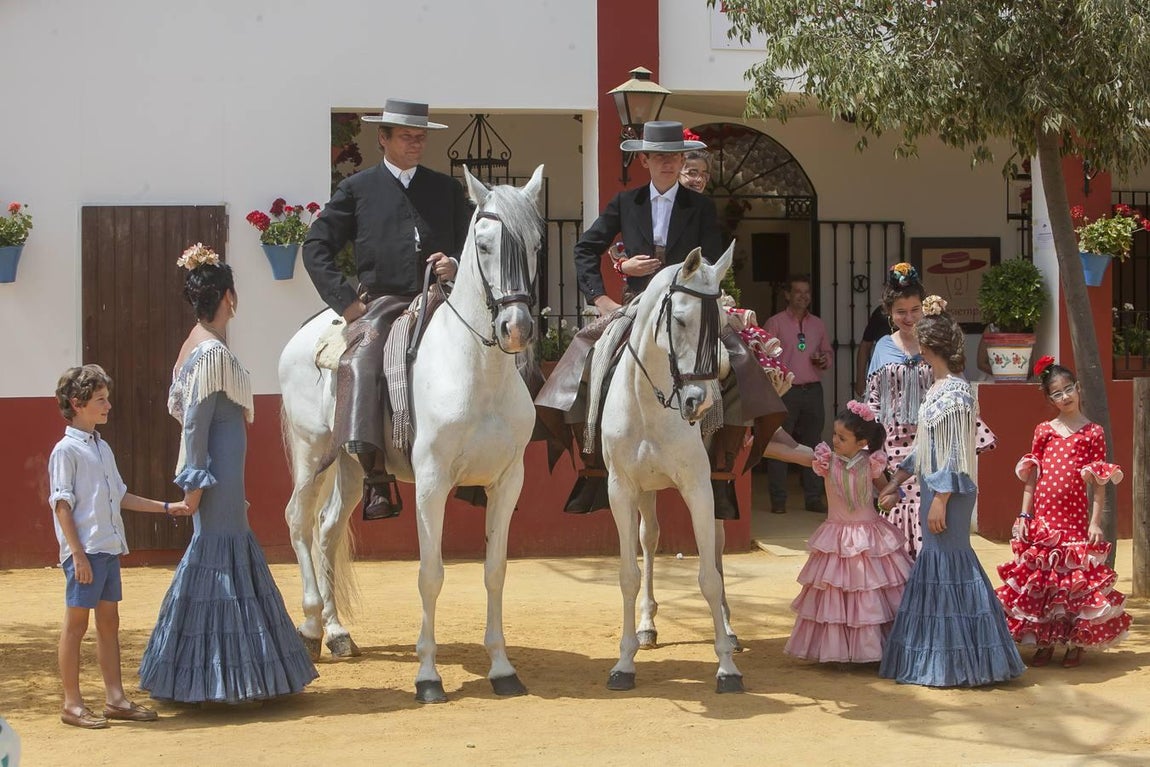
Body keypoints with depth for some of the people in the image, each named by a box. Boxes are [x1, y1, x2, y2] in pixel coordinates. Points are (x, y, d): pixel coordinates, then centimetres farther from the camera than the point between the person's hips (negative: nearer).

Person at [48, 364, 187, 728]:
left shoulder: (102, 448, 15)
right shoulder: (66, 450, -9)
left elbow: (120, 496, 21)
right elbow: (62, 505, -12)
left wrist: (167, 507, 20)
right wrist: (78, 553, -17)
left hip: (109, 548, 8)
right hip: (86, 551, -8)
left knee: (109, 621, 11)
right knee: (76, 623, 0)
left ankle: (115, 698, 17)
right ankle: (72, 704, 6)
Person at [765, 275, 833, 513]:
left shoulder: (818, 324, 14)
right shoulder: (775, 323, 0)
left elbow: (827, 352, 24)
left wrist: (825, 361, 0)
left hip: (813, 389, 4)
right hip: (786, 390, -4)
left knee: (813, 444, 7)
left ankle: (813, 498, 14)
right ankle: (778, 500, 3)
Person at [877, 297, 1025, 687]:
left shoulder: (954, 392, -16)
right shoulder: (938, 388, 12)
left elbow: (955, 454, -19)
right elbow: (925, 446, 20)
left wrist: (940, 501, -20)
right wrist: (895, 483, 23)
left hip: (948, 490, -10)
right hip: (934, 486, 10)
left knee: (946, 563, -4)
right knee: (936, 561, 13)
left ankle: (953, 661, 4)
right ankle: (944, 657, 21)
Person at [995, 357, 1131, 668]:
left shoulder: (1093, 433, 2)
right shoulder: (1043, 431, 8)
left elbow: (1100, 484, 0)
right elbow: (1030, 477, 9)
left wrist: (1096, 522, -6)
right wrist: (1024, 516, 3)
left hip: (1075, 519, -2)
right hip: (1042, 519, 2)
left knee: (1077, 580, 0)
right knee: (1039, 580, 4)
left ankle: (1075, 644, 10)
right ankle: (1043, 642, 13)